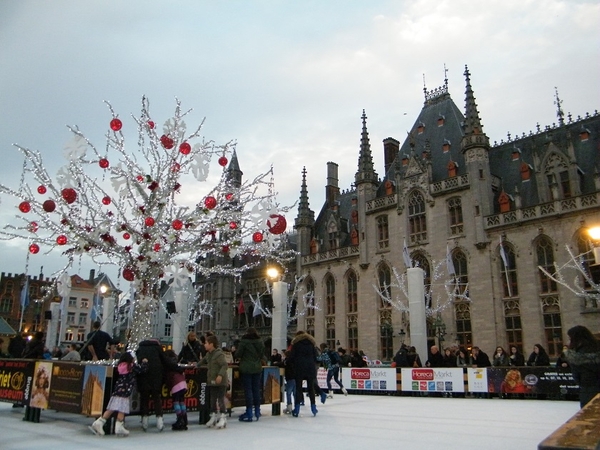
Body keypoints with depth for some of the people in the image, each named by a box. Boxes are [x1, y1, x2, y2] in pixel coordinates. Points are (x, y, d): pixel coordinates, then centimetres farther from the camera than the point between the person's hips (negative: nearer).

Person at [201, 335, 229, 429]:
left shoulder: (219, 354, -18)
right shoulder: (208, 354, 10)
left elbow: (224, 365, -25)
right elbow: (204, 360, 33)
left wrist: (220, 375, -33)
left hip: (221, 381, -9)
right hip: (212, 381, 9)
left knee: (221, 399, -5)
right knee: (212, 399, 13)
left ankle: (223, 418, 3)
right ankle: (213, 416, 24)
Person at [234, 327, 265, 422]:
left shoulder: (244, 341, -9)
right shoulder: (260, 342, 5)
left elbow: (238, 354, -7)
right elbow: (262, 355, 10)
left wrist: (240, 357, 14)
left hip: (246, 368, -4)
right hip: (257, 368, 4)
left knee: (248, 389, -1)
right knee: (256, 389, 10)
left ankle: (249, 413, 1)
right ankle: (257, 412, 16)